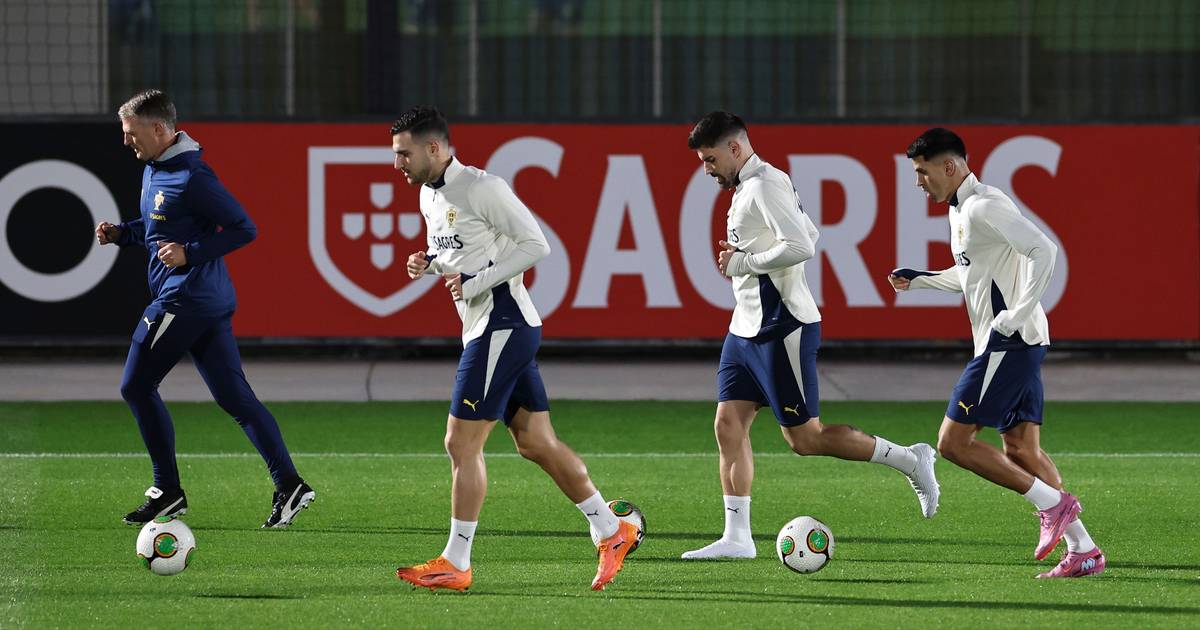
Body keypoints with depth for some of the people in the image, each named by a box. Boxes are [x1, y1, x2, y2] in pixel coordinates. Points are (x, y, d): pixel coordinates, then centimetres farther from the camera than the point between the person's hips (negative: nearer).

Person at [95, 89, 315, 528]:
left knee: (136, 386, -1)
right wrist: (120, 233, 9)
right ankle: (288, 484, -1)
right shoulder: (153, 170, 13)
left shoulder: (191, 177, -17)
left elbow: (243, 229, -16)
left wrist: (190, 253, -22)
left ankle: (167, 491, 4)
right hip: (213, 301, 10)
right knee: (234, 397, 5)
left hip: (184, 299, -10)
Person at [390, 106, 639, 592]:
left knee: (461, 443, -8)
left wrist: (474, 282, -19)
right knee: (535, 443, 11)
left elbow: (535, 244, -16)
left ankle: (455, 563, -4)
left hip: (503, 327, -10)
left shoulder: (480, 188, -15)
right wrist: (429, 262, 4)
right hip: (486, 329, 10)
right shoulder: (429, 195, 13)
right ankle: (612, 531, 19)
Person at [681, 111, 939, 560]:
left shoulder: (765, 184, -15)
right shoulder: (748, 187, 16)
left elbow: (801, 246, -26)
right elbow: (811, 235, 24)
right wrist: (744, 258, 12)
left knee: (804, 437, -6)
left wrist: (744, 263, -16)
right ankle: (736, 537, 4)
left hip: (781, 329, -10)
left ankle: (910, 460, 4)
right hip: (747, 328, 10)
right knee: (728, 425, 4)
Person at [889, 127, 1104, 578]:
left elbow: (1043, 250, -24)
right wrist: (918, 280, 20)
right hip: (1015, 344, 10)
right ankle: (1083, 550, 5)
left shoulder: (984, 207, -15)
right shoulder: (960, 210, 17)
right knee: (1021, 450, 9)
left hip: (1009, 341, -10)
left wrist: (1017, 315, -24)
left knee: (953, 441, -8)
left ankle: (1052, 503, -8)